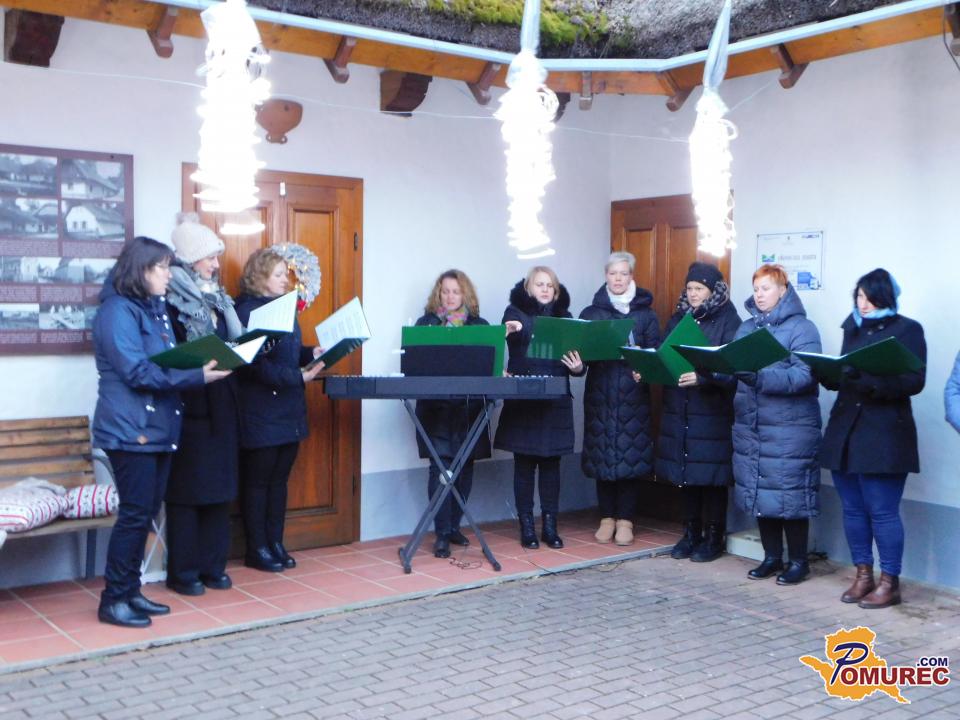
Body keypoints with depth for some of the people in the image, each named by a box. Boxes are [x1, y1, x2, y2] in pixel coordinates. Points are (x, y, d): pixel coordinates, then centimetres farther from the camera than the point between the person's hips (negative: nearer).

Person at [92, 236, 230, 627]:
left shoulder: (155, 309, 16)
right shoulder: (118, 311, -13)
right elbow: (138, 373, -20)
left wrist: (205, 365, 2)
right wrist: (196, 376, -20)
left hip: (158, 427, 9)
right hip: (131, 430, -9)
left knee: (145, 513, 12)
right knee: (135, 514, -5)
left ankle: (130, 591, 22)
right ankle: (113, 600, 6)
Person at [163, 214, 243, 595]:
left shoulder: (217, 298, 14)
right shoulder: (171, 300, -10)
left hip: (220, 408, 8)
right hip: (188, 408, -7)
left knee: (219, 486, 10)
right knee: (187, 491, -1)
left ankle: (213, 565, 20)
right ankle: (183, 572, 9)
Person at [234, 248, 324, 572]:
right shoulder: (247, 310, -14)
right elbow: (257, 364, -22)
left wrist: (311, 354, 2)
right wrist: (298, 377, -24)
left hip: (289, 410, 8)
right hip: (261, 411, -8)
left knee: (279, 478, 13)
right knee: (257, 480, 3)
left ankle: (275, 543, 22)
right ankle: (256, 549, 12)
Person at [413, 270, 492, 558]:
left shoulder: (479, 325, 12)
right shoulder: (426, 323, 7)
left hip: (469, 407, 3)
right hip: (436, 407, -2)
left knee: (465, 468, 6)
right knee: (440, 468, -7)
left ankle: (454, 526, 20)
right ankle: (441, 534, -4)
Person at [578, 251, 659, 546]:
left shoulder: (646, 314, 8)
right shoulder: (591, 313, 10)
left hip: (633, 394, -1)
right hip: (600, 393, 1)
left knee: (631, 454, -3)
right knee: (601, 454, 1)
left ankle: (625, 519, 8)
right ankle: (607, 518, 13)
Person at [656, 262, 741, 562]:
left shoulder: (728, 321, -5)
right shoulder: (678, 319, 13)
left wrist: (703, 377, -27)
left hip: (713, 411, -5)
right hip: (679, 409, 5)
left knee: (711, 473, 0)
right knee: (685, 472, 10)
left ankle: (714, 536, 12)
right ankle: (691, 533, 22)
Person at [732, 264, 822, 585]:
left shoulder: (802, 328, -5)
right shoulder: (746, 328, 14)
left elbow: (804, 376, -17)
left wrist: (760, 377, -27)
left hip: (790, 429, -6)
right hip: (750, 426, 6)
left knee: (789, 494, -2)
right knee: (758, 492, 10)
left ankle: (798, 561, 13)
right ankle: (772, 556, 25)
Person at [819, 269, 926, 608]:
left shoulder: (907, 330, -2)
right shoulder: (853, 328, 16)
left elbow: (914, 381, -12)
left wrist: (869, 380, -24)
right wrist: (828, 373, -4)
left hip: (885, 435, -6)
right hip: (845, 430, 6)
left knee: (882, 510, -4)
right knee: (853, 509, 8)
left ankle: (889, 583, 6)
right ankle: (863, 575, 19)